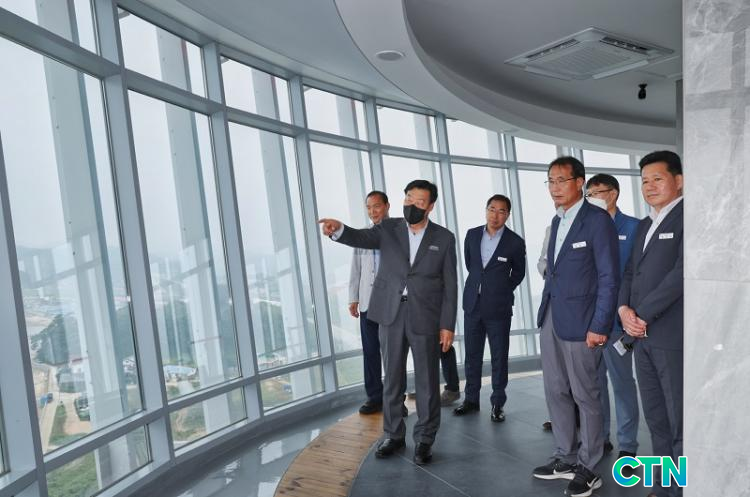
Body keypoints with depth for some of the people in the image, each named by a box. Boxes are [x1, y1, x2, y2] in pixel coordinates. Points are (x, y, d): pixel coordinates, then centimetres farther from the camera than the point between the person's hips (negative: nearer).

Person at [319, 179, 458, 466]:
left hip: (426, 317, -1)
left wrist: (448, 325, -5)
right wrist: (339, 229, -37)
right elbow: (361, 238, -15)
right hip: (391, 314, 2)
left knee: (427, 380, 5)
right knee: (392, 378, 11)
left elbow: (450, 285, 0)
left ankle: (424, 439, 22)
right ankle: (393, 435, 27)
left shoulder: (444, 238, 1)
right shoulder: (388, 229, 4)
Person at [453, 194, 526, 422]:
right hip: (472, 303, 3)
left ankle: (498, 403, 18)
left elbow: (518, 273, 7)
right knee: (472, 355, 12)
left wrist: (502, 291, 10)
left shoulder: (515, 242, -8)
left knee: (499, 358, 5)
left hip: (498, 308, -3)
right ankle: (471, 399, 25)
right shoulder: (472, 235, 2)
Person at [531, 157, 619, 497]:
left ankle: (587, 468, 21)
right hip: (550, 316, 7)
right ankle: (565, 459, 28)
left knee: (585, 395, 6)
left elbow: (609, 278, -13)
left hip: (579, 320, -7)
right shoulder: (557, 221, 13)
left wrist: (599, 326, -16)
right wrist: (546, 308, 10)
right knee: (555, 391, 14)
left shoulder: (598, 220, -10)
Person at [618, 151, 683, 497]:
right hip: (641, 337, 7)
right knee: (656, 421, 14)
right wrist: (624, 309, -1)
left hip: (673, 336, -7)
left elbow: (681, 273, -15)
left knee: (680, 423, 2)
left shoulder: (685, 218, -6)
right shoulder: (644, 225, 19)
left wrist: (643, 313, -12)